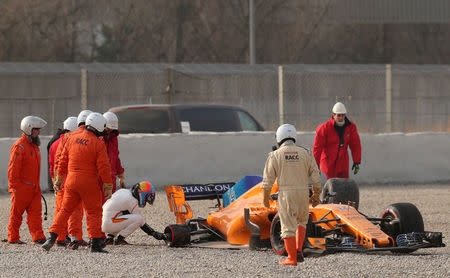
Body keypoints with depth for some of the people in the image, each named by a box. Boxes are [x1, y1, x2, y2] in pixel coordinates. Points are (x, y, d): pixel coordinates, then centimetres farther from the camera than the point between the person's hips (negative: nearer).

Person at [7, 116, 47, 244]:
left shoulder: (34, 145, 15)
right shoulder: (19, 146, -13)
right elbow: (13, 169, -15)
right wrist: (15, 187, -17)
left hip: (34, 188, 8)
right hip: (21, 188, -8)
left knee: (35, 212, -1)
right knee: (16, 213, 2)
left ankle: (38, 237, -5)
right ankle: (13, 238, 11)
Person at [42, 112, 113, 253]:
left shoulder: (72, 139, 6)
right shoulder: (98, 144, -10)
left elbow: (63, 161, 11)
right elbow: (104, 167, -11)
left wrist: (59, 179, 21)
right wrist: (108, 187, -4)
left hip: (71, 180, 4)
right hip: (89, 183, -4)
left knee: (65, 210, 12)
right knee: (94, 212, 4)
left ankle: (52, 238, 4)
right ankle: (95, 243, 2)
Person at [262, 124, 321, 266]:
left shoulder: (275, 155, -2)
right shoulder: (305, 153, 3)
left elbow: (268, 180, -3)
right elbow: (316, 177, 4)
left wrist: (265, 198, 9)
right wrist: (316, 196, 14)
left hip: (285, 193, -2)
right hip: (303, 193, 2)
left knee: (288, 226, 4)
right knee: (302, 221, 23)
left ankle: (292, 258, 2)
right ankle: (298, 249, 8)